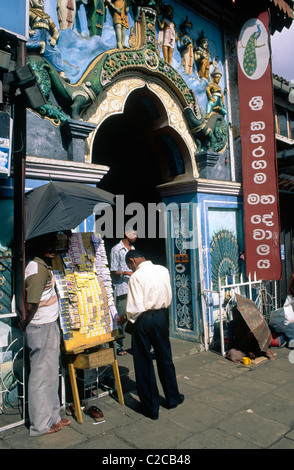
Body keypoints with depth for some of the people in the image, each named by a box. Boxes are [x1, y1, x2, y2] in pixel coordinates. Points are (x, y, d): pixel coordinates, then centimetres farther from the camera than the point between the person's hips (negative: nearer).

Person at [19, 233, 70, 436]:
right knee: (41, 375, 4)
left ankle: (52, 416, 34)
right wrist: (23, 324, -9)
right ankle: (41, 424, 21)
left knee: (51, 373, 18)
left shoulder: (45, 266, 10)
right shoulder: (37, 269, -22)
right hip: (41, 328, -10)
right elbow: (31, 304, -24)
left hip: (50, 326, 10)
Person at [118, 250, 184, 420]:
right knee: (165, 359, 20)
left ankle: (151, 408, 21)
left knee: (144, 364, 10)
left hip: (144, 320, -5)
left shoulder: (136, 276, -18)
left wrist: (127, 318, -2)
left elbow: (136, 308, -20)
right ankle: (173, 398, 36)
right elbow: (169, 297, 8)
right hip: (162, 316, 6)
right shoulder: (163, 270, 0)